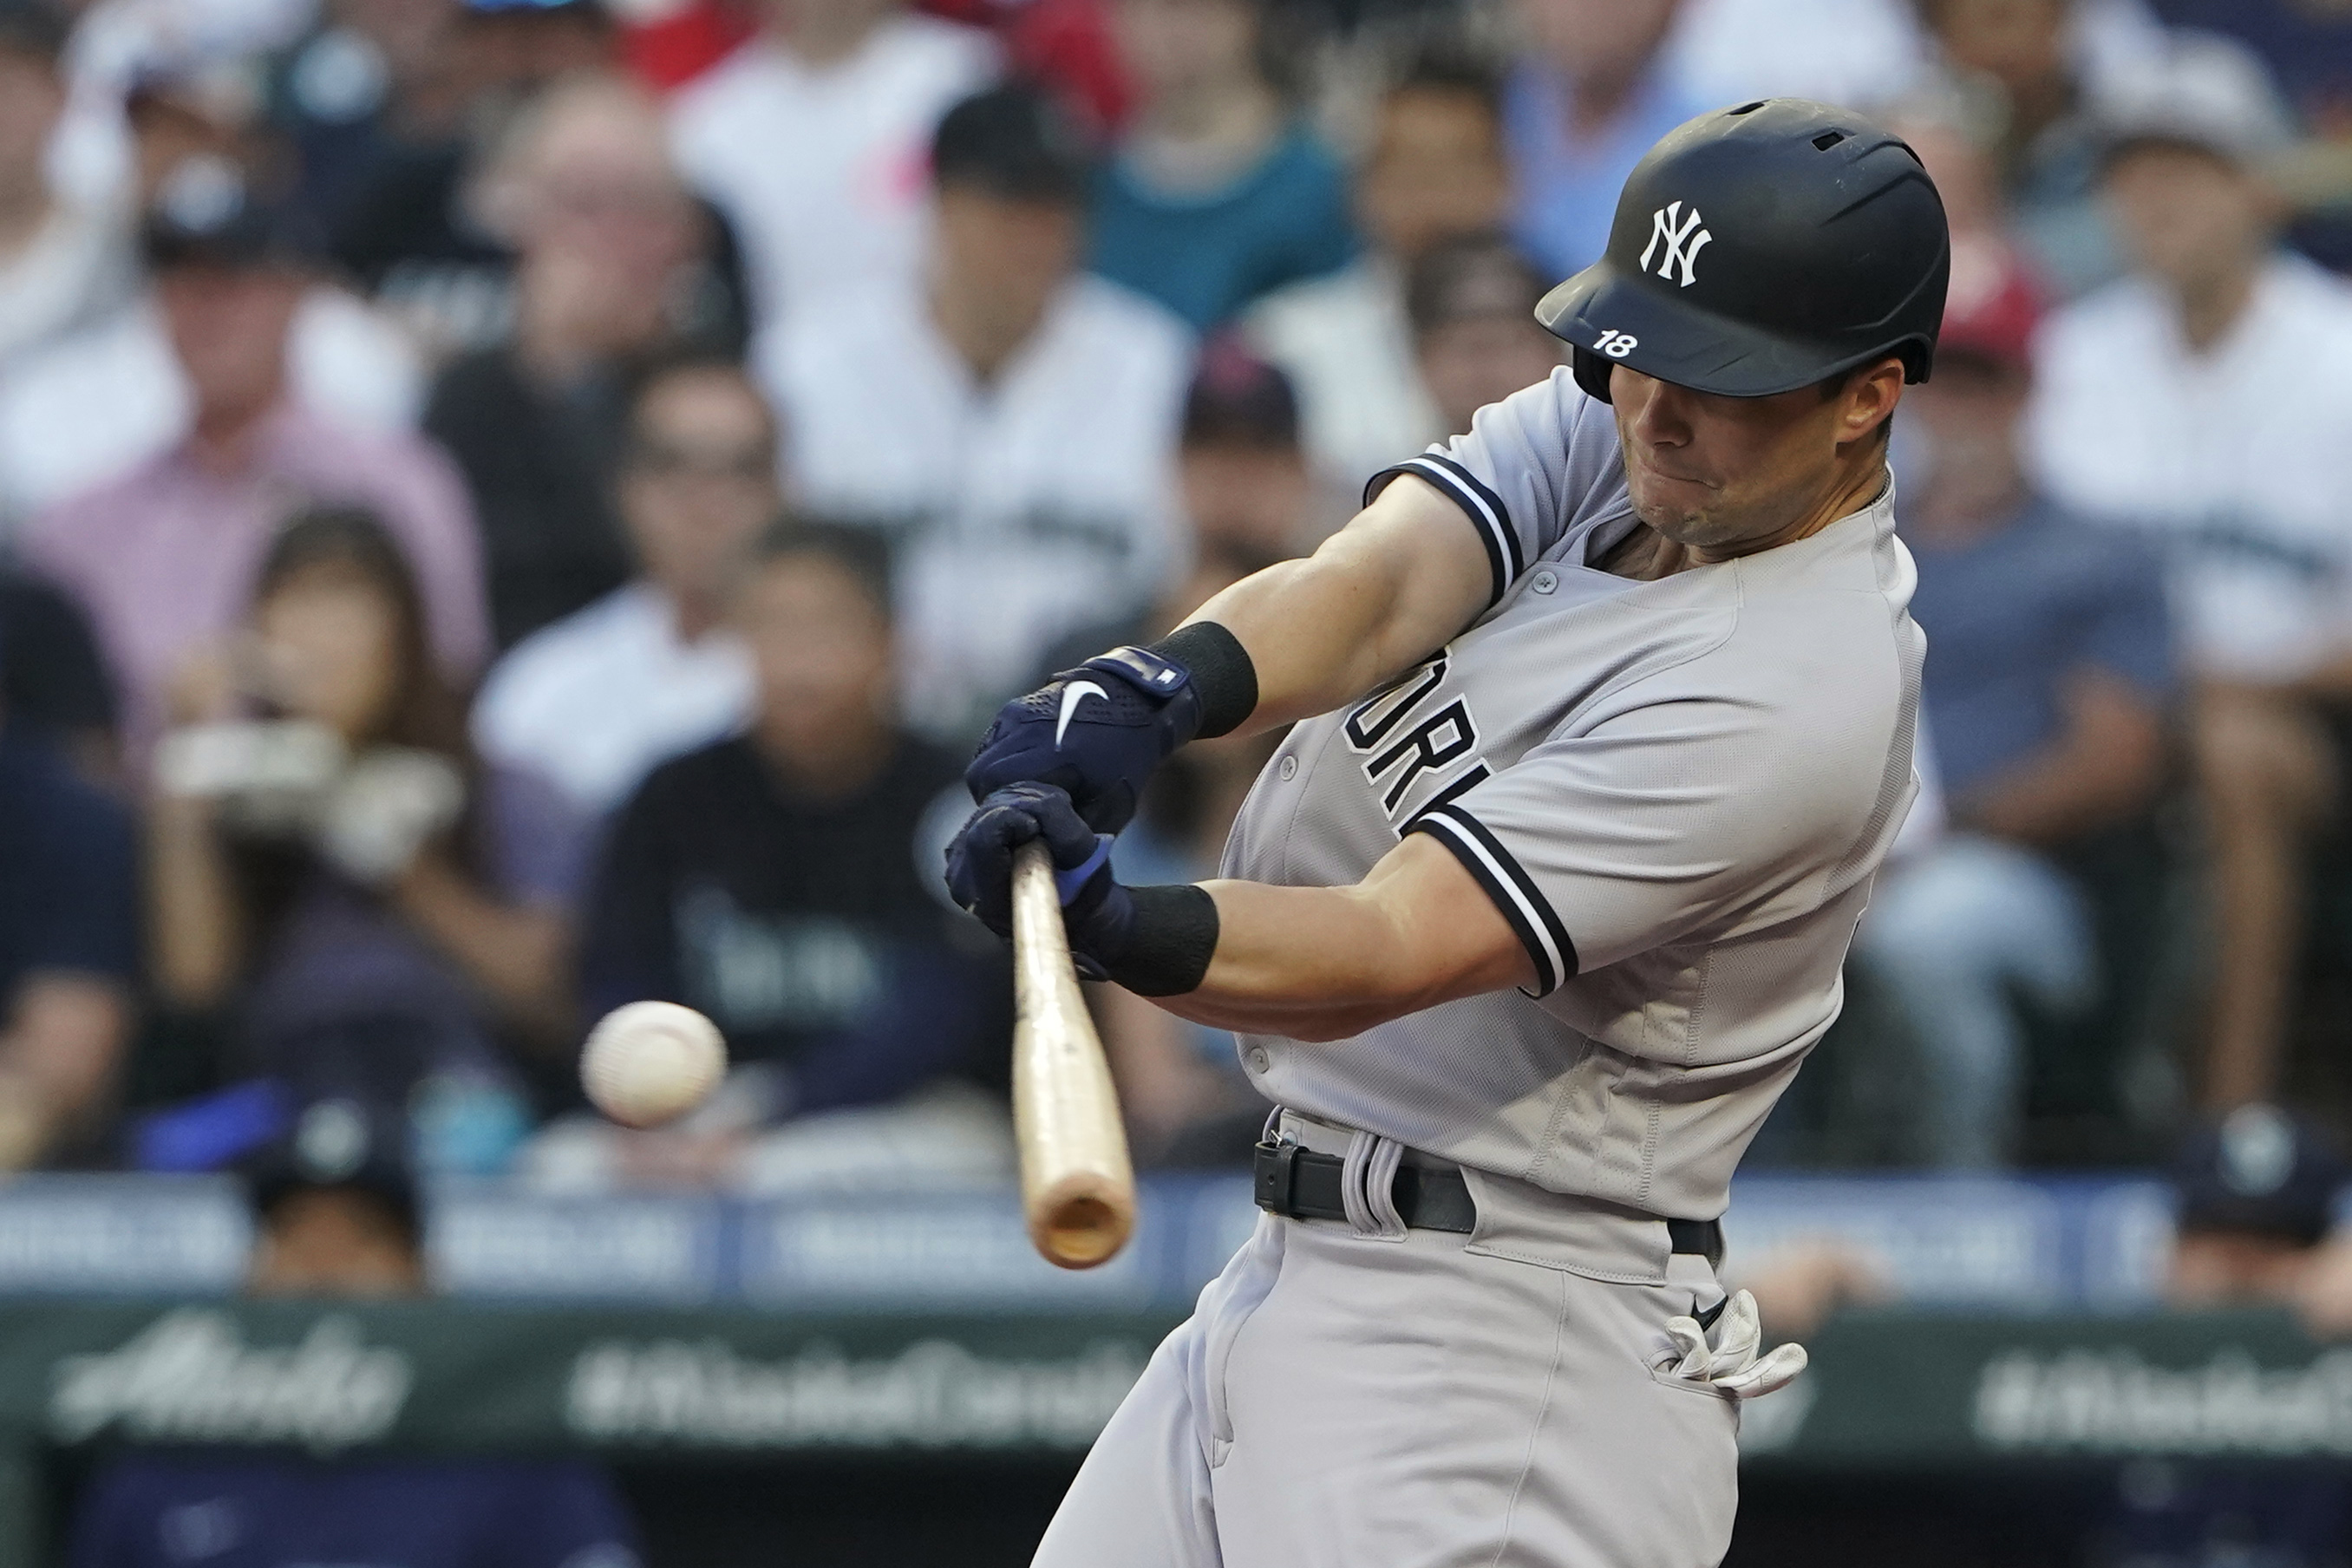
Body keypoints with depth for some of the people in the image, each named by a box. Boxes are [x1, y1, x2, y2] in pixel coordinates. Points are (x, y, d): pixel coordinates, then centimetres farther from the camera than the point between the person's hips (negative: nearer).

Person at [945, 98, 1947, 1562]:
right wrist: (1162, 686, -34)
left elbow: (1386, 956, -28)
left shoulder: (1788, 695, -22)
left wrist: (1111, 927, -45)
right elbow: (1374, 586, -13)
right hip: (1303, 1278, 9)